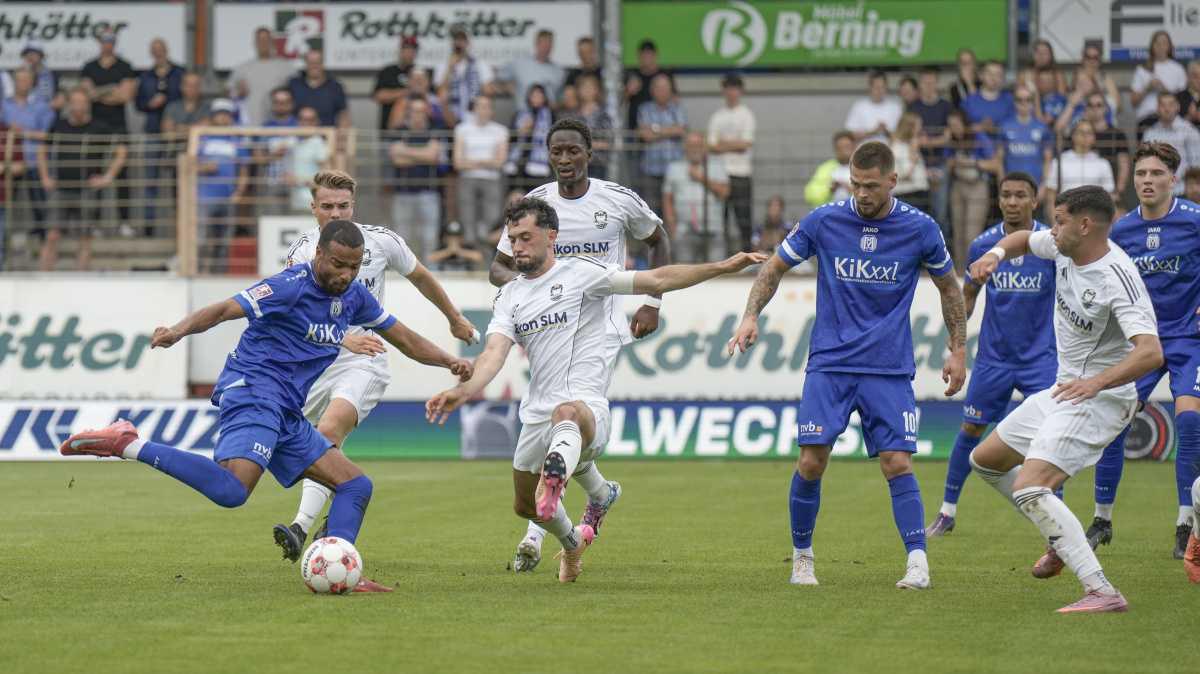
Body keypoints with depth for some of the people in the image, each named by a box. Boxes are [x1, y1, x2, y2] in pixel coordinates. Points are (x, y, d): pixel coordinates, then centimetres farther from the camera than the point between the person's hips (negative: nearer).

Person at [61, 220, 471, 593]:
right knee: (231, 491, -32)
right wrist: (180, 330, -39)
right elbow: (226, 309, -22)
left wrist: (449, 362, 11)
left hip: (285, 415, 9)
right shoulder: (291, 287, -12)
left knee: (356, 486, 7)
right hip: (252, 395, -9)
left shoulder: (353, 296, 13)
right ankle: (128, 445, -24)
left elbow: (404, 338, 25)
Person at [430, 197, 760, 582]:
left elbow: (657, 280, -3)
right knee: (525, 506, 20)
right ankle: (572, 543, 52)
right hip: (538, 415, 7)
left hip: (586, 407, -7)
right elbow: (495, 353, -3)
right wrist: (465, 390, -24)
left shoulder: (580, 272, 0)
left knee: (567, 414, -43)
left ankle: (556, 475, -75)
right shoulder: (509, 297, 13)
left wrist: (722, 267, -12)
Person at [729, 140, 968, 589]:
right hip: (829, 363, 0)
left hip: (889, 369, 0)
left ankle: (918, 564, -10)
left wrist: (959, 350, 10)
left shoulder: (920, 229, -3)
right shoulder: (822, 221, -4)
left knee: (897, 464, -11)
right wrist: (750, 316, -6)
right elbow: (775, 268, 8)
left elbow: (948, 286, 12)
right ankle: (801, 556, 11)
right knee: (811, 461, -7)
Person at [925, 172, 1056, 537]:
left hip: (1040, 356, -2)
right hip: (993, 354, 2)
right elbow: (968, 294, 12)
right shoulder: (983, 245, -2)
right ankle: (947, 512, 19)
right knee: (971, 429, 6)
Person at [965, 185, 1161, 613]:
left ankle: (1102, 593, -32)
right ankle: (1061, 541, 32)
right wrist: (996, 253, -1)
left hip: (1098, 400, -10)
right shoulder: (1065, 248, -1)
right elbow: (1025, 240, 22)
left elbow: (1150, 352, -36)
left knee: (1029, 489, -26)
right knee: (985, 460, 22)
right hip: (1064, 391, 10)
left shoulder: (1117, 277, -26)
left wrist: (1097, 382, -49)